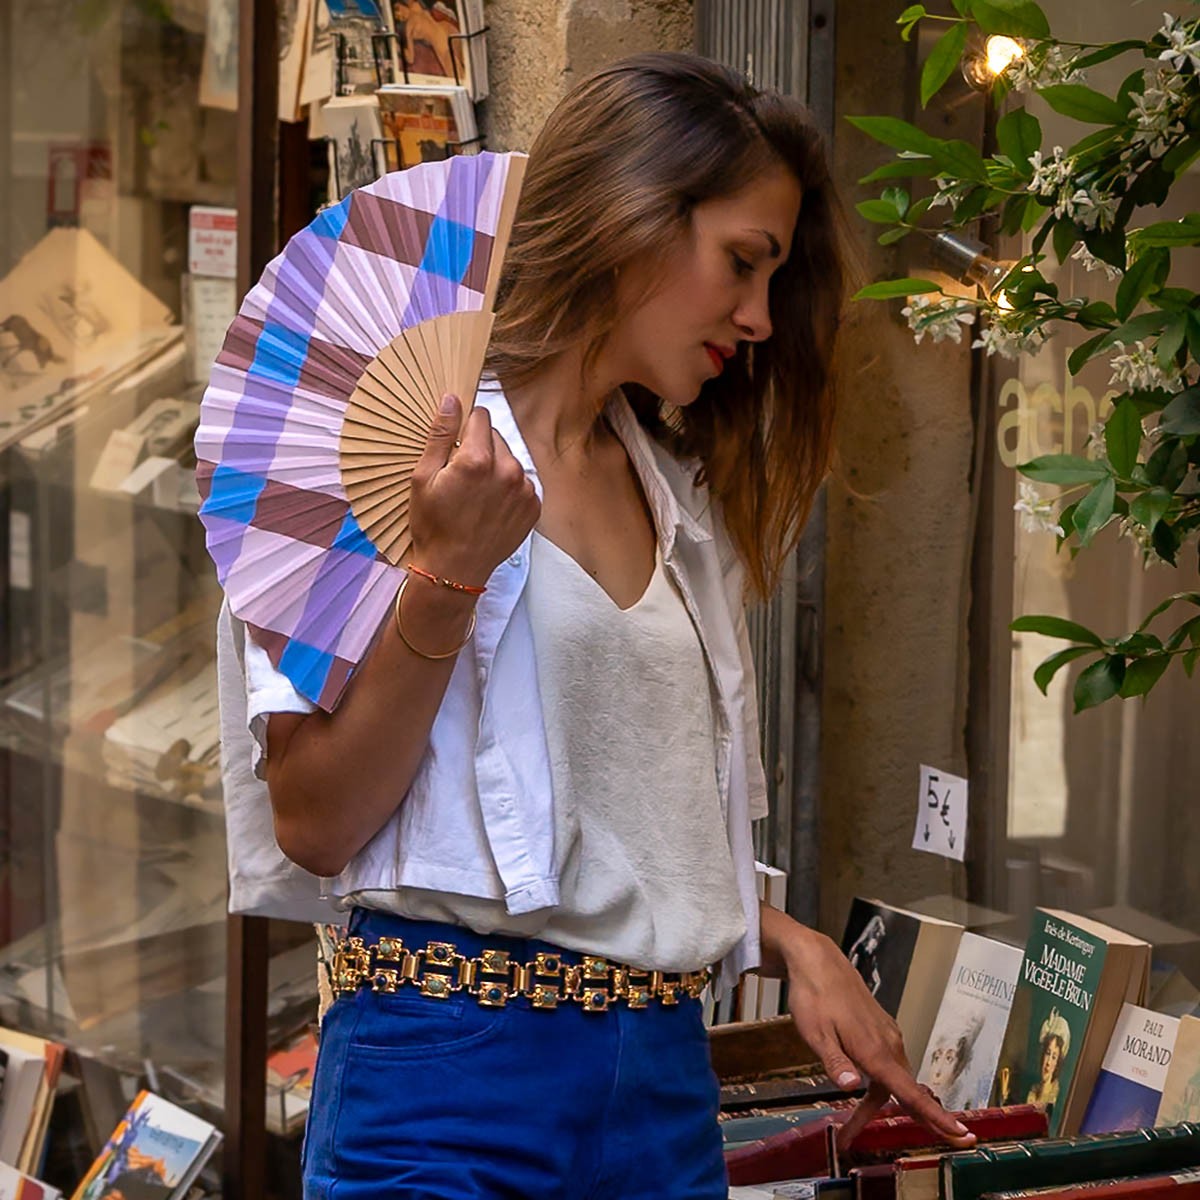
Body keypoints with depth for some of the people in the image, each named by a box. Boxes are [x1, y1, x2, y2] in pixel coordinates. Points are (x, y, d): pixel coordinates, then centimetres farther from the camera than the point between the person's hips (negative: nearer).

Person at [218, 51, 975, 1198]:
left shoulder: (677, 496, 16)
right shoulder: (406, 448, -6)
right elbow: (316, 825, -11)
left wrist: (794, 944, 6)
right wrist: (449, 578, -18)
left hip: (666, 1077, 7)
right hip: (451, 1065, -6)